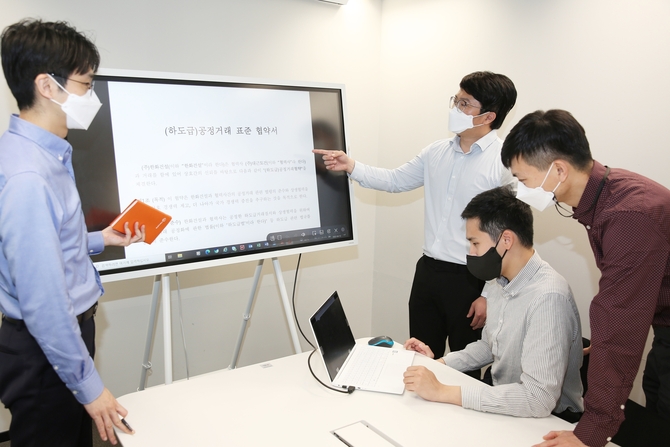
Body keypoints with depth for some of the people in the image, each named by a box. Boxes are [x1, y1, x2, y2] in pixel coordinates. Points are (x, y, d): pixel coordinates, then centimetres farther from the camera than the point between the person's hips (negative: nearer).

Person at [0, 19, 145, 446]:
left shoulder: (49, 153, 3)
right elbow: (42, 300, -27)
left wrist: (102, 240, 10)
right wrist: (89, 384, -19)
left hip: (70, 328, 9)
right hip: (47, 350, -9)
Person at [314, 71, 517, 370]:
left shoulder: (506, 163, -14)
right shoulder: (436, 152, 6)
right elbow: (395, 180, 16)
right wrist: (351, 166, 3)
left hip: (470, 279, -6)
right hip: (428, 270, 6)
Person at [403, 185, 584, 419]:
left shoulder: (547, 297, -27)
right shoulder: (498, 281, 0)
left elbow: (538, 399, -31)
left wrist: (442, 392, -29)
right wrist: (439, 362, 3)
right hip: (503, 406, 7)